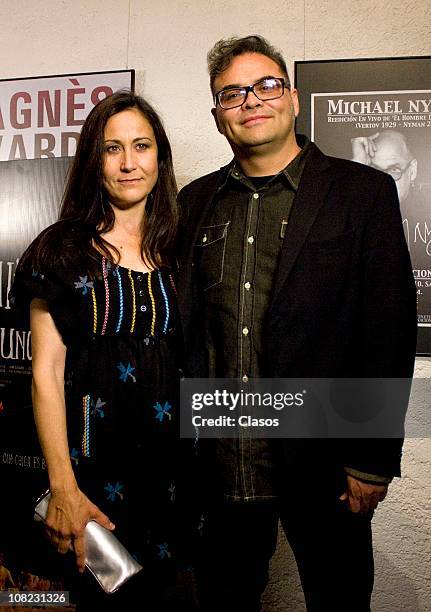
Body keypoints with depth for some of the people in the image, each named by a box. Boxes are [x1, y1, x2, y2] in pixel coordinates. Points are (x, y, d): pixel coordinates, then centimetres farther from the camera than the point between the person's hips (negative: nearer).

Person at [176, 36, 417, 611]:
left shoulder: (363, 191, -3)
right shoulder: (195, 201, 7)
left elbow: (391, 330, -7)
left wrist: (373, 459, -9)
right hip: (218, 468, 3)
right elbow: (184, 326, 8)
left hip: (322, 467, -2)